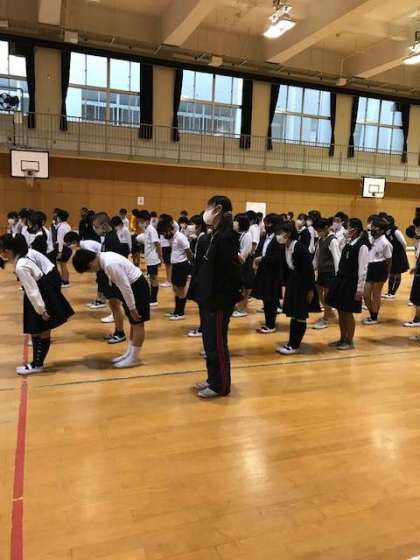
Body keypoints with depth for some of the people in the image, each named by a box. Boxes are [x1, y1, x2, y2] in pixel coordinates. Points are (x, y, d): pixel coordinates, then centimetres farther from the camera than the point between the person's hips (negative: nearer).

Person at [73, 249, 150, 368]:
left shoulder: (110, 264, -28)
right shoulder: (104, 257, 2)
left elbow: (125, 287, -25)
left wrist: (132, 308, -17)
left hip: (137, 286, -10)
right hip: (133, 285, 10)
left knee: (137, 324, 1)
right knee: (133, 323, 17)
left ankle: (133, 358, 11)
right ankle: (129, 353, 29)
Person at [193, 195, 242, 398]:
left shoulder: (226, 236, -19)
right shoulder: (216, 234, 11)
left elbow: (232, 267, -23)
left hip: (220, 299, -10)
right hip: (210, 297, 10)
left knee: (217, 343, 2)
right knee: (209, 341, 18)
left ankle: (220, 385, 17)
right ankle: (213, 379, 32)